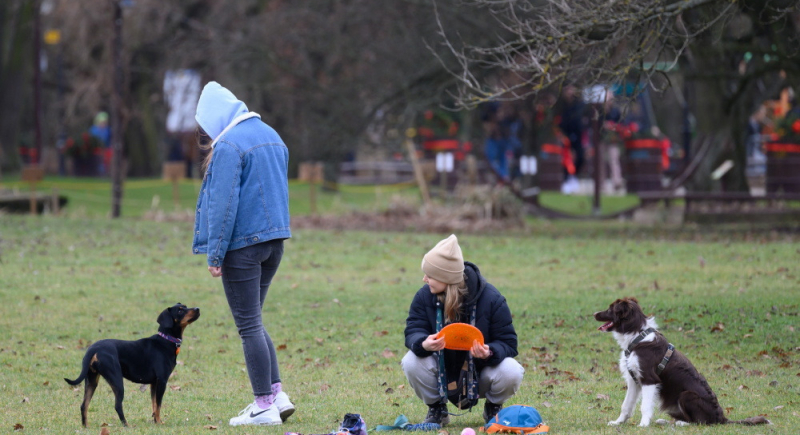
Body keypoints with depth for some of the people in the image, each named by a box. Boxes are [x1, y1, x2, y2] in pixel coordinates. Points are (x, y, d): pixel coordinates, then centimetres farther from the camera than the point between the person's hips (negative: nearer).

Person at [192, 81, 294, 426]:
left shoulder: (228, 146, -15)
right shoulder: (270, 135, 12)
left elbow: (223, 206, -18)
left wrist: (215, 254, -13)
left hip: (243, 243, -8)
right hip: (275, 239, 8)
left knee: (249, 325, -2)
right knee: (253, 322, 17)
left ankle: (265, 406, 0)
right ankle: (276, 394, 11)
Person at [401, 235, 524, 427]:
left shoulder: (491, 299, -18)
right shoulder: (424, 296, -11)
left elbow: (508, 342, -16)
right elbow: (413, 332, -15)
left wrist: (490, 352, -40)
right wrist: (423, 344, -41)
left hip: (481, 375, -2)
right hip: (442, 375, 2)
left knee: (511, 372, -32)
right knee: (411, 363, -28)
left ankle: (493, 407, 4)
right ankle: (437, 410, 1)